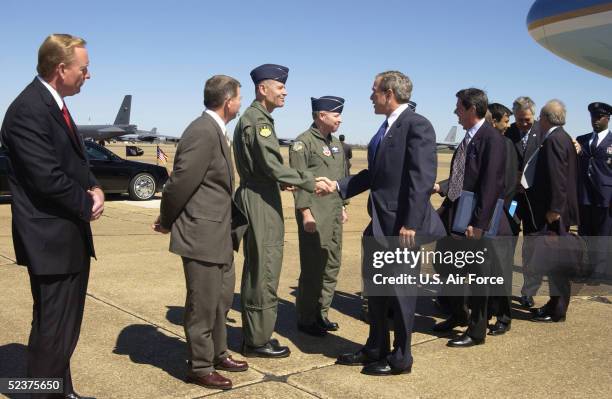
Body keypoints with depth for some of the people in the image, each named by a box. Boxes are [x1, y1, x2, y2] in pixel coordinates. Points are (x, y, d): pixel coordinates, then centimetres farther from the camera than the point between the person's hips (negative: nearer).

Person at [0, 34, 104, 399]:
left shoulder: (56, 104, 11)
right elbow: (48, 179, -24)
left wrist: (95, 189, -3)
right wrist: (88, 204, -10)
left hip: (72, 236, 10)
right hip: (51, 240, -10)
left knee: (66, 326, 19)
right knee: (52, 328, 1)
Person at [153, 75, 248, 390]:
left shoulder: (214, 130, 10)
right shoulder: (203, 132, -21)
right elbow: (180, 182, -20)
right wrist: (166, 221, -6)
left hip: (218, 234, 10)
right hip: (201, 234, -10)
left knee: (221, 298, 21)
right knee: (203, 305, 5)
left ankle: (217, 353, 37)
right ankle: (200, 367, 20)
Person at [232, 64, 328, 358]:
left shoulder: (254, 118, 16)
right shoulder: (257, 120, -16)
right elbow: (272, 166, -23)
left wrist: (279, 182, 12)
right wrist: (310, 182, -19)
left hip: (257, 198, 11)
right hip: (260, 202, -11)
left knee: (256, 270, 16)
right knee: (264, 272, -2)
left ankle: (254, 334, 27)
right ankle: (258, 341, 8)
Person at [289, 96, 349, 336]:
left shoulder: (336, 143, 15)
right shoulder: (303, 142, -9)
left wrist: (343, 206, 17)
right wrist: (305, 212, -18)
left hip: (334, 215, 8)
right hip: (314, 216, -8)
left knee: (332, 265, 11)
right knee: (312, 268, -1)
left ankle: (321, 314, 23)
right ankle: (306, 319, 11)